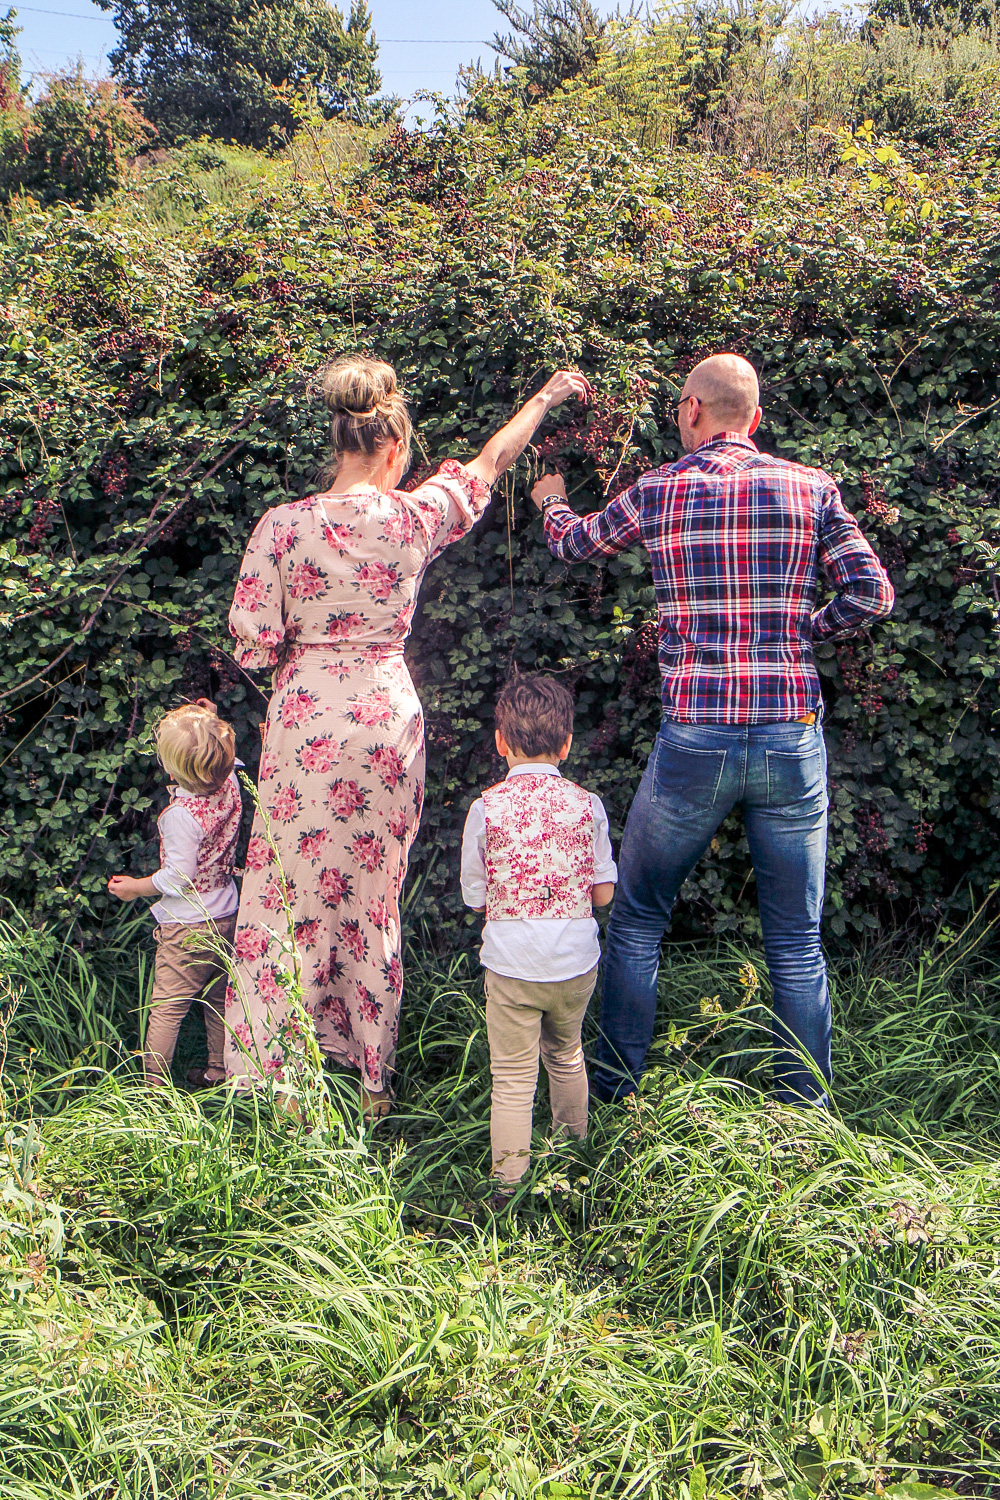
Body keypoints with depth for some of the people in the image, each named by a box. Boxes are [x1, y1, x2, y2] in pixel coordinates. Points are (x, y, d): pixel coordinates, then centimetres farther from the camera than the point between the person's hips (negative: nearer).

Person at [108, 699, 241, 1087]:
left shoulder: (181, 814, -28)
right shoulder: (229, 783, -9)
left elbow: (179, 877, -22)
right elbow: (226, 760, 17)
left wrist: (136, 887, -7)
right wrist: (206, 721, 13)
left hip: (187, 927, -8)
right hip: (226, 916, 8)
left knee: (166, 1007, 6)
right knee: (217, 1000, 20)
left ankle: (153, 1081, 15)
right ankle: (218, 1071, 32)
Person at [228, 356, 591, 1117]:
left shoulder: (283, 525, -8)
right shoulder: (414, 517, -3)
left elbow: (254, 642, -6)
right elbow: (489, 463, 14)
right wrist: (545, 398, 29)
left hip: (307, 720, -2)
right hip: (389, 717, 2)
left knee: (292, 895, 8)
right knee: (375, 896, 14)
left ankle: (276, 1077, 14)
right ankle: (372, 1078, 25)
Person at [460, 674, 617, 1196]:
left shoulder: (486, 807, -9)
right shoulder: (586, 804, -4)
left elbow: (476, 898, -1)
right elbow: (603, 893, 0)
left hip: (511, 962, -3)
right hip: (576, 959, 3)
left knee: (512, 1078, 6)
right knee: (565, 1055, 26)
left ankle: (510, 1182, 9)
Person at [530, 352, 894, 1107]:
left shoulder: (657, 493, 1)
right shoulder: (812, 487, 2)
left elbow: (572, 544, 19)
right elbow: (872, 596, -1)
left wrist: (553, 503, 41)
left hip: (694, 745, -1)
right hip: (793, 742, 1)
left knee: (637, 923, 16)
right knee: (797, 943, 12)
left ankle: (614, 1096, 24)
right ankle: (806, 1114, 20)